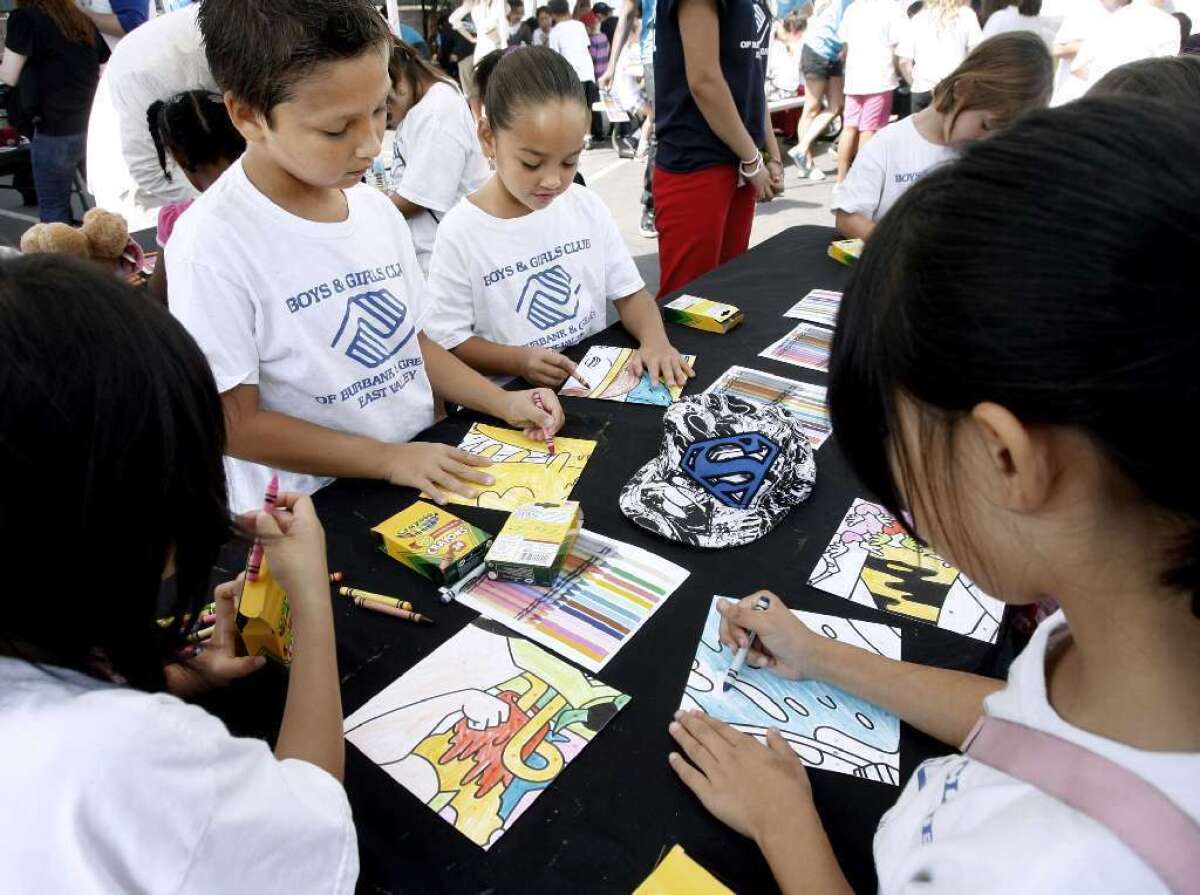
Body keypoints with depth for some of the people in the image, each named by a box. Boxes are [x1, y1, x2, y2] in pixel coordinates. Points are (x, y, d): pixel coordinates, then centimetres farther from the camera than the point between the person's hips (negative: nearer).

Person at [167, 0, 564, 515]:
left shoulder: (377, 208, 3)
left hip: (424, 475, 5)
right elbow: (234, 424, -13)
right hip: (308, 513, -4)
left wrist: (502, 403, -1)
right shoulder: (213, 245, -16)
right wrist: (389, 458, -17)